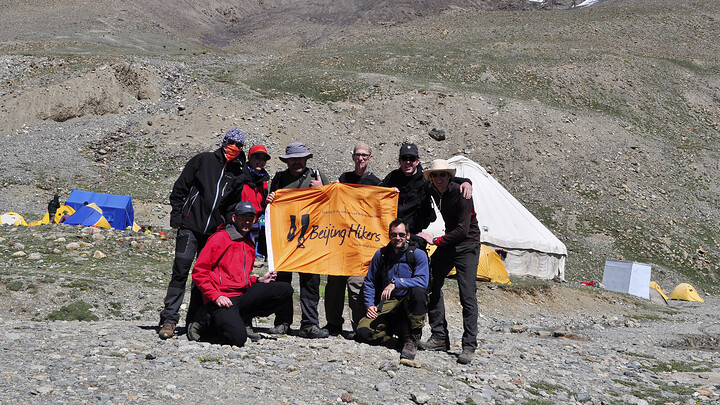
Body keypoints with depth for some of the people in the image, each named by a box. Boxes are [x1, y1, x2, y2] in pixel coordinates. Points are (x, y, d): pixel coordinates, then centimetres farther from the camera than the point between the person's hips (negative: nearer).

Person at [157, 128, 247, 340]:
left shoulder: (238, 175, 12)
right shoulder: (203, 160, 4)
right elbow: (180, 188, 5)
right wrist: (176, 215, -2)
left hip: (214, 232, 3)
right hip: (190, 227, -3)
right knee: (180, 273, -9)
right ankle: (169, 320, -8)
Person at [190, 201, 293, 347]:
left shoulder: (249, 244, 20)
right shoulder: (221, 238, -3)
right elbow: (199, 272, -8)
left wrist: (259, 280, 11)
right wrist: (216, 296, -17)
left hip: (242, 295, 7)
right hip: (222, 299, -7)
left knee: (285, 289, -7)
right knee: (238, 338, -28)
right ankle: (206, 327, 0)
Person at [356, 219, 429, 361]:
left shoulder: (418, 255, -4)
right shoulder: (381, 254, 7)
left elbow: (422, 281, -20)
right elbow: (369, 282, 16)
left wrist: (396, 283, -29)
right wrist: (370, 305, 1)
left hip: (409, 304, -3)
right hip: (387, 304, 3)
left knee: (418, 292, -39)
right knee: (363, 333, -22)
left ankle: (413, 339, -23)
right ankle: (397, 329, 9)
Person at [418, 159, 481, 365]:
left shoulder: (460, 193, -21)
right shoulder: (433, 191, 1)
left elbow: (463, 230, -24)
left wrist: (436, 241, -20)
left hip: (467, 245, -7)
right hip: (447, 243, 7)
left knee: (467, 295, -13)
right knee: (432, 286, 3)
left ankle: (469, 346, -10)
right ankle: (439, 338, 13)